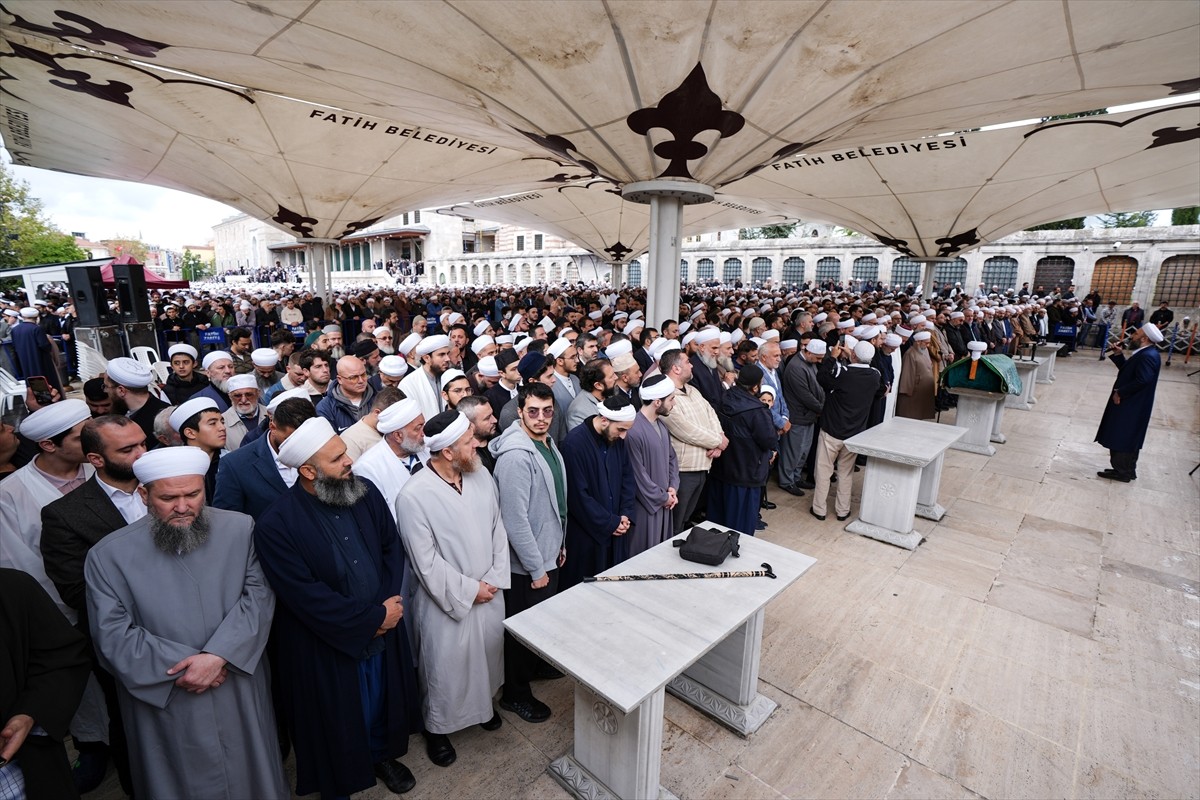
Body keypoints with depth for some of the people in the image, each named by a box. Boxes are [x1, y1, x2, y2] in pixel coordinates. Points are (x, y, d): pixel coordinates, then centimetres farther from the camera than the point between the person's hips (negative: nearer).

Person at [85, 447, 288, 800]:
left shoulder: (241, 529, -8)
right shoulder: (108, 555, -8)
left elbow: (259, 595, -11)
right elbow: (113, 636, -9)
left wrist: (219, 655, -22)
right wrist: (185, 663, -15)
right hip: (164, 703, 0)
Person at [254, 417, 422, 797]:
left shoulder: (366, 492, -10)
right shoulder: (275, 525, -23)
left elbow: (392, 546, -2)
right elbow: (306, 596, -23)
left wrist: (390, 602, -14)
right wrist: (374, 618, -19)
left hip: (384, 632, 4)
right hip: (327, 646, -4)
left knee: (381, 701, 26)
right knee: (337, 720, 21)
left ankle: (382, 755, 56)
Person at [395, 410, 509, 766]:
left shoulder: (481, 477, -7)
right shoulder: (414, 496, -24)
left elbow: (498, 529, 1)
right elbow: (426, 562, -19)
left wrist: (495, 578, -7)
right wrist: (469, 590, -15)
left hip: (490, 591, 5)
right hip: (446, 601, -5)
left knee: (489, 650, 24)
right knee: (445, 666, 15)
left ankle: (483, 702, 53)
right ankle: (437, 727, 43)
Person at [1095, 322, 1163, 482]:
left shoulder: (1148, 356, -21)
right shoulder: (1144, 353, 10)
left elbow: (1142, 380, -28)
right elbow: (1126, 369, 15)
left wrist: (1119, 393, -18)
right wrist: (1118, 354, 6)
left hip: (1131, 406, -10)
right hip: (1129, 403, 10)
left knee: (1122, 438, -1)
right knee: (1126, 438, 17)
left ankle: (1122, 472, 8)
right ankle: (1127, 470, 27)